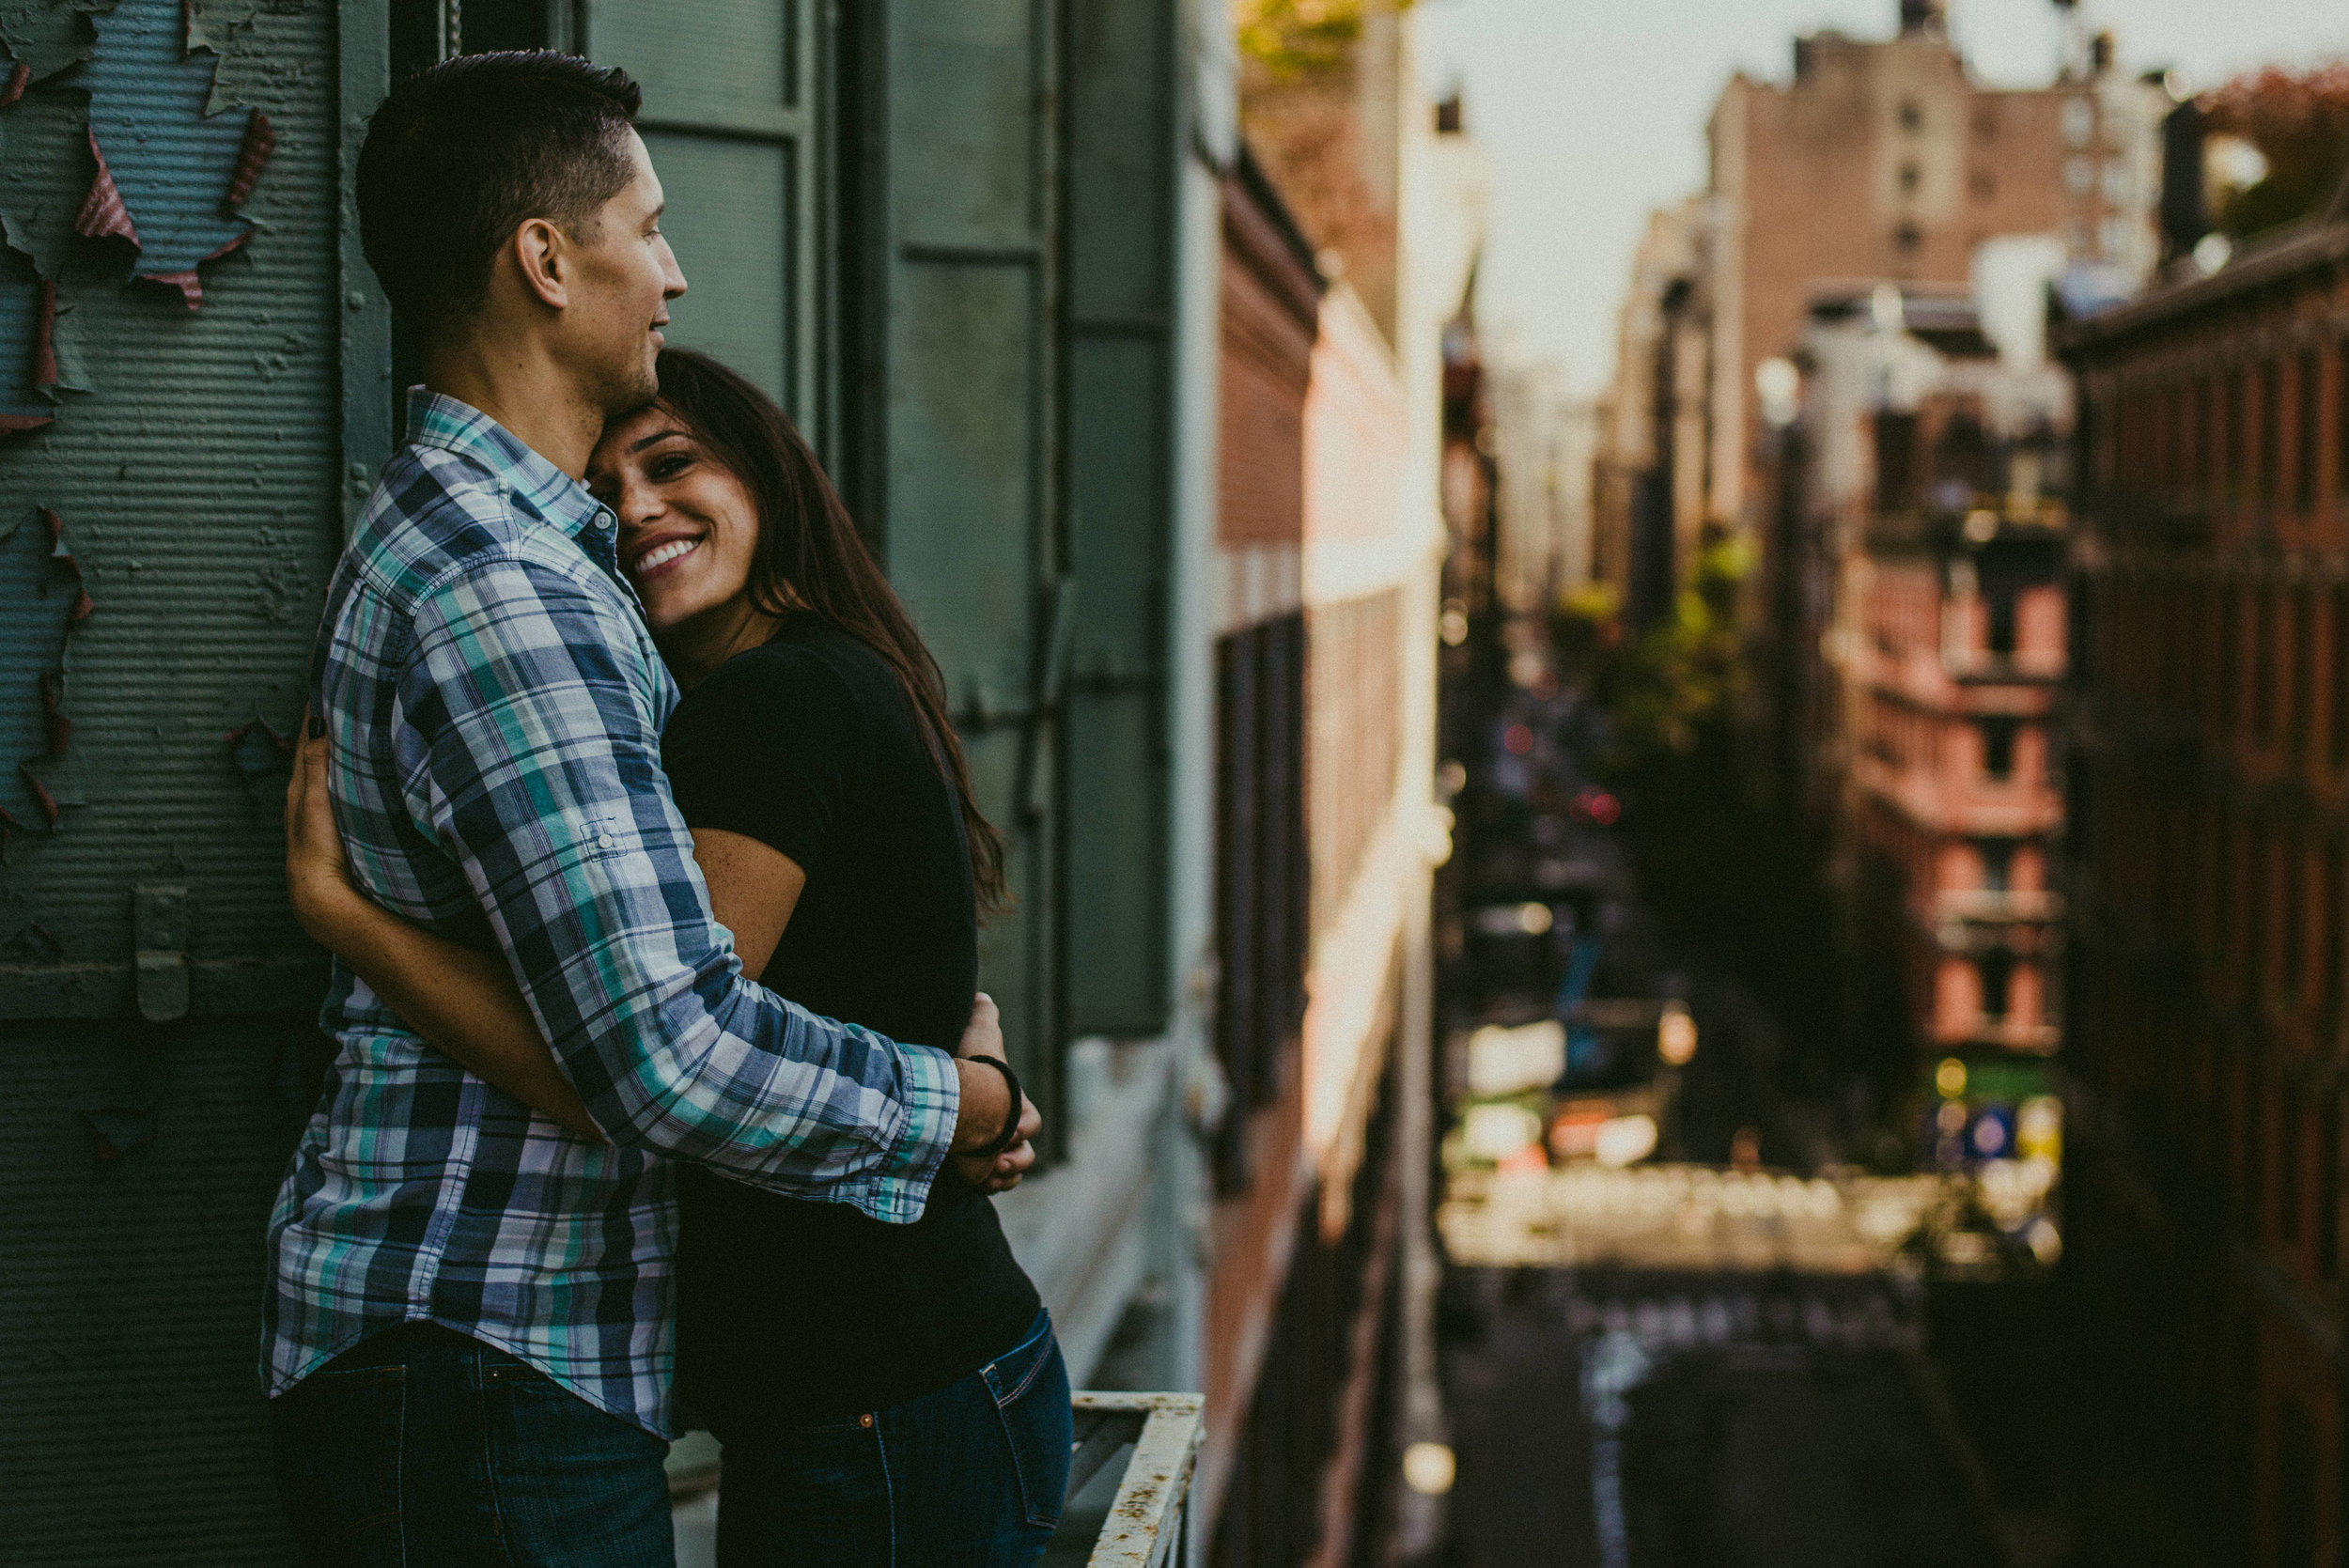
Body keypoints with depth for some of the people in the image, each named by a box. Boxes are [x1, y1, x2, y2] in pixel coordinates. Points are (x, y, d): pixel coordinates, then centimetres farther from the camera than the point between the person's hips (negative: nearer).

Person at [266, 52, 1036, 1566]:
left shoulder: (498, 543, 14)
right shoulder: (493, 594, -22)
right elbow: (674, 1051, -28)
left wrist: (939, 1019, 9)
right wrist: (967, 1099, -11)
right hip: (483, 1378, -10)